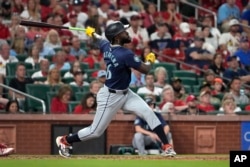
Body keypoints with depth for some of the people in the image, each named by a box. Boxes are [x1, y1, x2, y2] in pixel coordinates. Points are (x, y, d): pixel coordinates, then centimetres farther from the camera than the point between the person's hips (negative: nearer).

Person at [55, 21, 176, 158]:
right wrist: (150, 60, 1)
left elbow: (99, 39, 20)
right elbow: (145, 70, -21)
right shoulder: (125, 54, -29)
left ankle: (166, 146, -9)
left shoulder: (106, 46, -5)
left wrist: (92, 33, 42)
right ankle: (64, 141, 24)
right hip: (110, 97, -9)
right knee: (96, 131, 4)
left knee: (148, 112, -7)